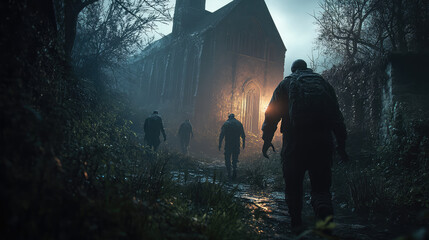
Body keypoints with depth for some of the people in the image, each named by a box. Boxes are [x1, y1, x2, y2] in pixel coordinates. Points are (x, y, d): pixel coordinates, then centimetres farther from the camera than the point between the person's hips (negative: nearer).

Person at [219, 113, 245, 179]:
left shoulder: (225, 124, -1)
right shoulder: (239, 123, 7)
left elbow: (221, 135, -7)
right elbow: (243, 135, 9)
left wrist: (220, 144, -3)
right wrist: (243, 143, 18)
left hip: (228, 144, -2)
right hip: (237, 144, 2)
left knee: (227, 159, 10)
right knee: (235, 158, 15)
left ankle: (229, 173, 7)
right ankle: (234, 169, -10)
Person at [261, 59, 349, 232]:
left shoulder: (285, 84, 14)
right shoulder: (324, 83, 20)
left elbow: (272, 114, 8)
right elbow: (337, 117, 15)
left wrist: (267, 139, 14)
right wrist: (341, 145, 16)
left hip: (295, 142, -1)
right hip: (322, 142, 2)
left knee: (293, 185, 12)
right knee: (320, 186, 5)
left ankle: (296, 223, 15)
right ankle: (324, 210, -23)